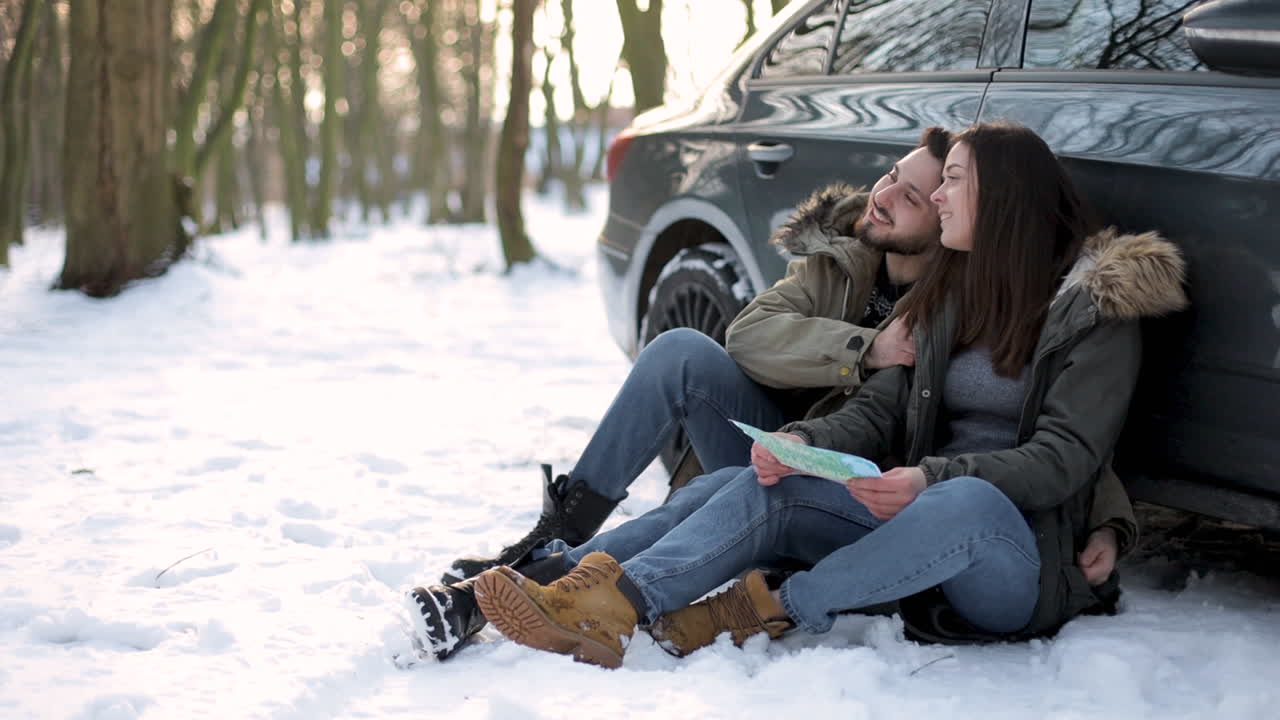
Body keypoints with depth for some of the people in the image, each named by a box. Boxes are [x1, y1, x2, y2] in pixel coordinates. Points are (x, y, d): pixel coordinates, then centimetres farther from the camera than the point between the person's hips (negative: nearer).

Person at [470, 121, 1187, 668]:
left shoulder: (1100, 305, -5)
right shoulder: (947, 296, 15)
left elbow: (1063, 459, -15)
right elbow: (879, 411, 7)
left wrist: (935, 478, -30)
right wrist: (804, 443, -15)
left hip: (1021, 567, -5)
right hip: (920, 517, 6)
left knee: (965, 502, -40)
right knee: (766, 488, -18)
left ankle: (771, 612, -30)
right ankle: (612, 609, -38)